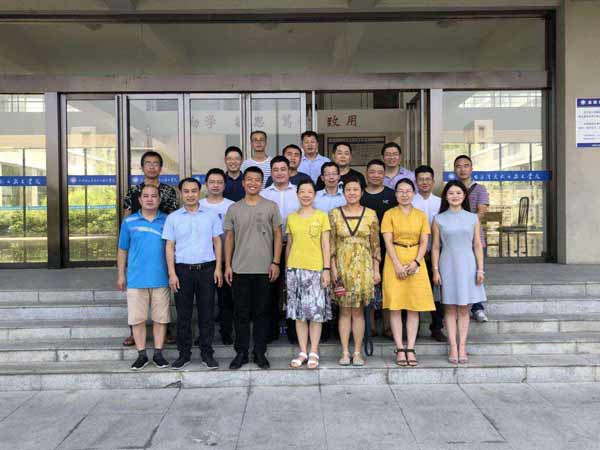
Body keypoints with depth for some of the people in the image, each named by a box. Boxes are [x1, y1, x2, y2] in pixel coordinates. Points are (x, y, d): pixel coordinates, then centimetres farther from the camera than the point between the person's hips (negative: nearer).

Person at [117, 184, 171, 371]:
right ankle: (142, 355, 19)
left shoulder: (167, 221, 3)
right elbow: (122, 250, 9)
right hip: (136, 279, 0)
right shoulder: (129, 222, 4)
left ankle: (158, 353, 20)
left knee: (160, 318, 7)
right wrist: (121, 275, 6)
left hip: (161, 278, 0)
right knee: (137, 319, 5)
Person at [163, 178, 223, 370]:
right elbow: (170, 247, 4)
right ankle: (184, 354, 19)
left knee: (207, 313, 5)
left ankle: (207, 353, 16)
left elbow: (217, 242, 7)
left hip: (207, 269, 0)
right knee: (183, 314, 7)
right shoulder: (173, 218, 5)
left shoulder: (211, 215, 5)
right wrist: (172, 273, -4)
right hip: (183, 269, 0)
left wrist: (218, 268, -1)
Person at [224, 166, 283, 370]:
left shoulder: (271, 207, 3)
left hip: (264, 269, -1)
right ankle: (241, 352, 18)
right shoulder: (234, 208, 7)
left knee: (262, 312, 6)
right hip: (239, 269, 1)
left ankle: (260, 353, 18)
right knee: (241, 313, 6)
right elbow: (229, 238, 9)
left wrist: (276, 262, -3)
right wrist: (227, 265, 3)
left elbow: (277, 235, 4)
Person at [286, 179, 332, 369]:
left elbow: (325, 245, 0)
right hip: (295, 268, 3)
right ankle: (303, 352, 16)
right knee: (298, 312, 6)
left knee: (316, 311, 0)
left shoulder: (322, 216, 2)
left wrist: (326, 269, -6)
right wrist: (287, 268, 10)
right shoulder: (291, 218, 10)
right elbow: (289, 245, 13)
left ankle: (314, 353, 11)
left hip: (315, 268, -2)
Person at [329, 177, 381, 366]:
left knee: (358, 310, 4)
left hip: (363, 266, 0)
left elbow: (375, 244, 5)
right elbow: (331, 243, 3)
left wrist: (376, 269, 3)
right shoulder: (334, 214, 4)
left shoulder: (370, 214, 4)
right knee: (344, 310, 4)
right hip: (342, 266, 0)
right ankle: (345, 352, 13)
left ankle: (358, 352, 14)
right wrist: (333, 268, -4)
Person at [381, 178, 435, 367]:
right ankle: (400, 349, 6)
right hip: (394, 261, -2)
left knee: (414, 306, 1)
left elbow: (424, 242, 3)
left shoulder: (421, 215, 10)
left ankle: (411, 349, 7)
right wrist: (398, 265, -15)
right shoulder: (389, 214, 3)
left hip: (415, 262, 2)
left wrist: (416, 262, -12)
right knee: (395, 306, -2)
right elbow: (388, 242, -5)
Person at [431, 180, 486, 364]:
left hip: (467, 265, 1)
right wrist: (435, 270, -2)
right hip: (448, 266, -1)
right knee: (450, 309, 3)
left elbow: (477, 245, 6)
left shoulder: (472, 218, 6)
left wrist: (480, 269, 0)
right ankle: (453, 347, 7)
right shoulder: (439, 219, 3)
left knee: (464, 309, 5)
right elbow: (435, 247, 3)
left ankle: (462, 346, 10)